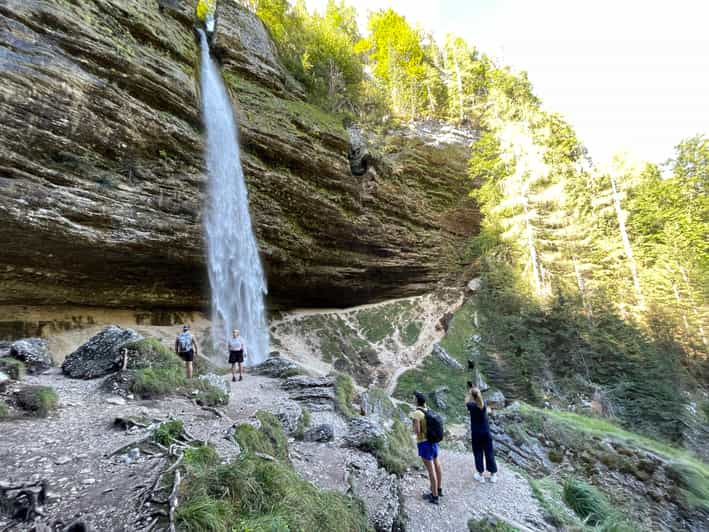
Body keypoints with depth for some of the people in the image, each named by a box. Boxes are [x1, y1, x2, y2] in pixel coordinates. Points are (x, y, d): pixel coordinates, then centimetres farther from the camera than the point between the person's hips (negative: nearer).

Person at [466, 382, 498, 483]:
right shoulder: (484, 404, -15)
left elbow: (467, 401, 4)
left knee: (478, 453, 11)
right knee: (489, 453, 13)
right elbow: (479, 398, -1)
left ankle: (480, 475, 20)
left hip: (476, 434, -2)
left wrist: (469, 392, 11)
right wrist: (475, 389, -1)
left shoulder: (472, 406, -14)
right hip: (486, 432, 2)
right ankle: (493, 475, 24)